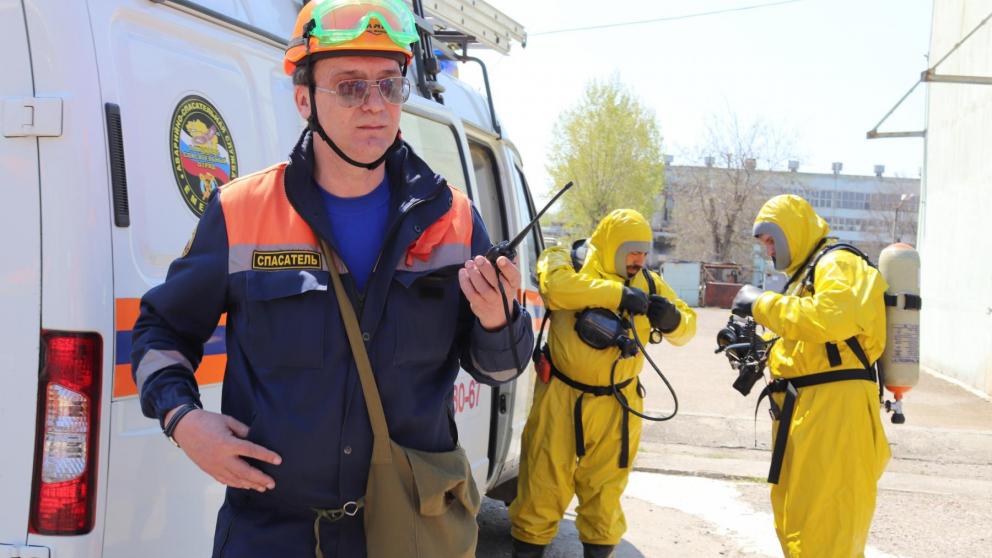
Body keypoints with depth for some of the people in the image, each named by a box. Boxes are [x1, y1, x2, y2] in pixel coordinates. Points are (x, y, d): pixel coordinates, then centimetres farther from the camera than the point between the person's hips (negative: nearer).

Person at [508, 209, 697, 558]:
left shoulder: (647, 283, 7)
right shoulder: (568, 263, -6)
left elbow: (687, 325, 9)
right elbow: (555, 286, -29)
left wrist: (672, 319, -15)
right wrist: (618, 293, -32)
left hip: (617, 406, 4)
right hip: (564, 398, -3)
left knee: (605, 491, 15)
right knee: (544, 484, 4)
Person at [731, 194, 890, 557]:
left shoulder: (837, 263, -7)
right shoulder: (806, 271, 25)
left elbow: (833, 318, -28)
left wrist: (762, 304, -20)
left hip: (833, 405, -10)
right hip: (805, 408, 10)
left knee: (823, 519, -9)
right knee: (796, 517, 15)